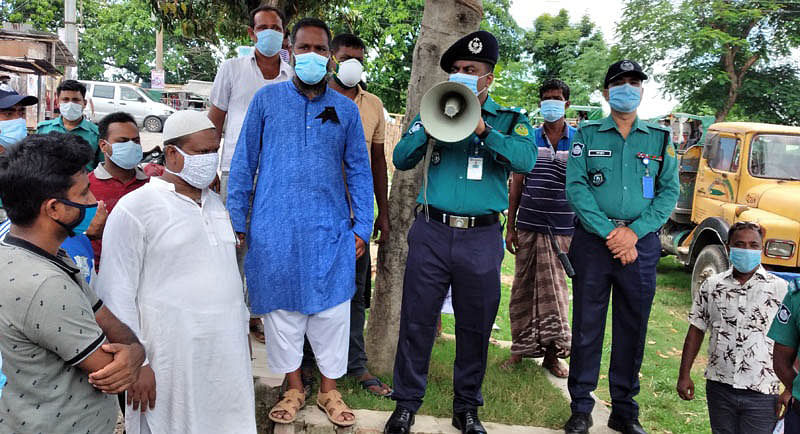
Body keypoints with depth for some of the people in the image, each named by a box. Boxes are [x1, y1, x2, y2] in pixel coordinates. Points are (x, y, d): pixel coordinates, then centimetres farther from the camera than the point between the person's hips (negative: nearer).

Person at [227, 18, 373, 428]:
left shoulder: (345, 109, 8)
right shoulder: (266, 99, 5)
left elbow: (359, 170, 10)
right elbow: (243, 163, 6)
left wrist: (362, 227, 4)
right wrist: (237, 222, 2)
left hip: (329, 230, 1)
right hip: (274, 229, 0)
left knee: (332, 309, 5)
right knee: (281, 307, 8)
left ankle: (329, 389, 23)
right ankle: (293, 387, 26)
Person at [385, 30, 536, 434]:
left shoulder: (510, 121, 7)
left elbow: (526, 159, -13)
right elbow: (401, 159, 2)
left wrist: (482, 129, -24)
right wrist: (430, 128, -14)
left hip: (482, 238, 0)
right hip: (432, 232, 1)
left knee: (475, 327, 10)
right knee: (417, 321, 4)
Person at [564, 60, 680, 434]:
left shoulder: (660, 138, 10)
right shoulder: (587, 134, 5)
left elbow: (669, 191, 3)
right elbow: (575, 187, -5)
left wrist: (634, 232, -11)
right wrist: (609, 232, -14)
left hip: (641, 244, 2)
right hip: (592, 241, -1)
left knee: (633, 328, 8)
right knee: (587, 326, 3)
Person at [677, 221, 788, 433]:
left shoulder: (781, 289, -3)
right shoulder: (711, 286, 3)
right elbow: (696, 330, 8)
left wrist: (791, 390, -6)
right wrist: (684, 374, 6)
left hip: (761, 393, -2)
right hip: (719, 387, 3)